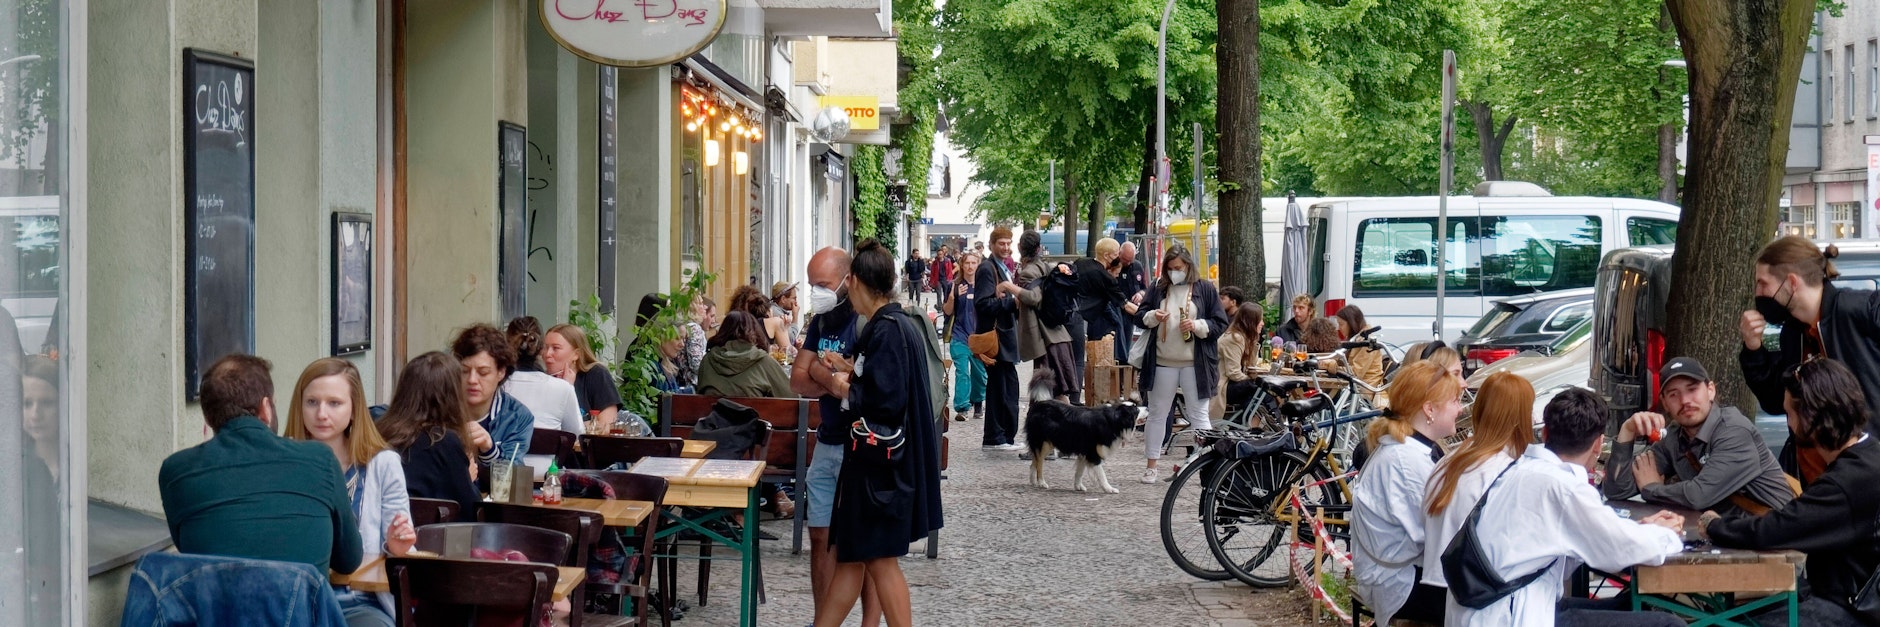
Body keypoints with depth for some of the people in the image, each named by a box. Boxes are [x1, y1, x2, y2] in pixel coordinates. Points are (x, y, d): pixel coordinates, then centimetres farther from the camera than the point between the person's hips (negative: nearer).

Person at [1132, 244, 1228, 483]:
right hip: (1163, 363, 3)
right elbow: (1138, 316, 10)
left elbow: (1221, 324, 0)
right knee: (1157, 413, 8)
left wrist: (1198, 326, -16)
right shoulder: (1159, 289, 8)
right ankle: (1151, 467, 16)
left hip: (1194, 364, -3)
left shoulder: (1205, 289, 2)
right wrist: (1152, 316, -11)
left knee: (1199, 414, 0)